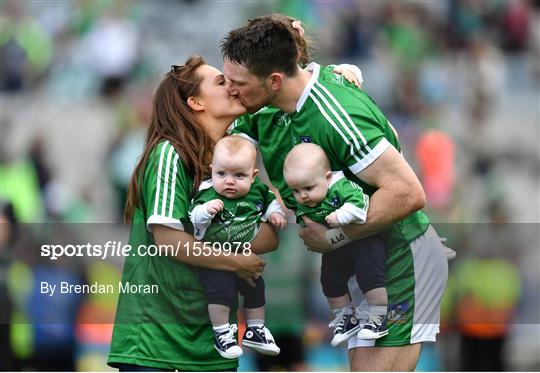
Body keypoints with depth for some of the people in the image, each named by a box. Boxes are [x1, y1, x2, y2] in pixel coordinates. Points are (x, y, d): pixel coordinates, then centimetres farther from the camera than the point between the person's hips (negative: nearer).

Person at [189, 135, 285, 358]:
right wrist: (206, 210, -46)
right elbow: (194, 220, -28)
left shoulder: (256, 190, -8)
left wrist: (275, 213, -5)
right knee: (221, 289, -21)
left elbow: (269, 201, 12)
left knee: (255, 289, 15)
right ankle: (221, 333, -6)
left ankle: (255, 330, 34)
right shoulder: (207, 194, -23)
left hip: (245, 255, 6)